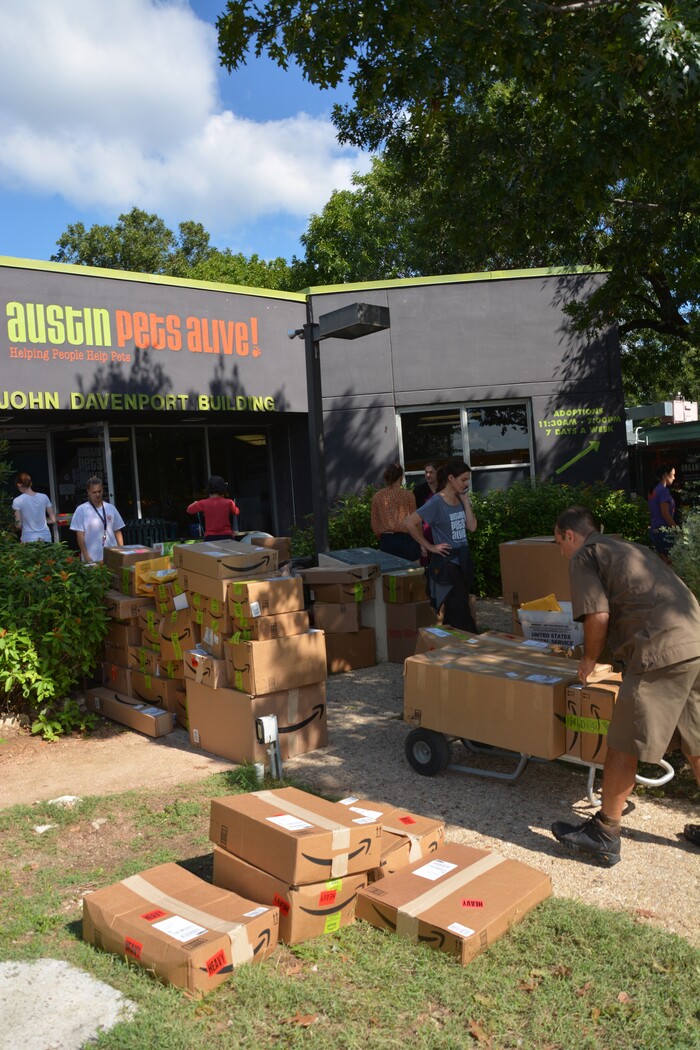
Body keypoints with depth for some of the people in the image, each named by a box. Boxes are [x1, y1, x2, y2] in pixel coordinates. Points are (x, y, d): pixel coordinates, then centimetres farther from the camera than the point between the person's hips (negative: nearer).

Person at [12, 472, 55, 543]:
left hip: (28, 540, -3)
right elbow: (53, 520, 4)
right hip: (45, 538, 3)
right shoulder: (44, 497, 1)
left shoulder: (17, 501, -7)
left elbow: (18, 525, -8)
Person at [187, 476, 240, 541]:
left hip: (210, 538, 0)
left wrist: (195, 503, 35)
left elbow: (189, 510, 14)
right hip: (226, 537, 1)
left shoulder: (203, 503, -5)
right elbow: (236, 512, 18)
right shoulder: (228, 503, -4)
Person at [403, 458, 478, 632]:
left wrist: (465, 500, -1)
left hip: (463, 560, 8)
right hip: (446, 562, -8)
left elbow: (472, 526, 1)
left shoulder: (460, 500, 8)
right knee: (460, 616, -7)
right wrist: (430, 546, -15)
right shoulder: (437, 502, -14)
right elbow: (409, 523, -19)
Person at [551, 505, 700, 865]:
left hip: (662, 652, -8)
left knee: (624, 745, 2)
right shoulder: (631, 548, 28)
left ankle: (603, 836, 13)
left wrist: (589, 659, 8)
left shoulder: (583, 556, 4)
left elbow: (598, 616, -8)